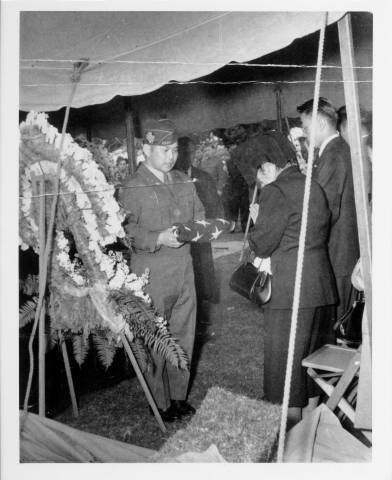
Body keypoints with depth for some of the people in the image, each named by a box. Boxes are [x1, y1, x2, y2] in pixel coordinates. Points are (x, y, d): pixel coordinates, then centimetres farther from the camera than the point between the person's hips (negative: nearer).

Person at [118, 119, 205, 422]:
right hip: (152, 275, -5)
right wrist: (159, 239, -25)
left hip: (184, 269, 6)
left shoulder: (184, 181, 11)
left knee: (184, 337, 14)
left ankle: (179, 395, 32)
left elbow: (199, 215, 18)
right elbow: (126, 232, -13)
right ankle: (160, 402, 23)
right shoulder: (132, 188, -8)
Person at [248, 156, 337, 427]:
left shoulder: (276, 191, -12)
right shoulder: (314, 186, 12)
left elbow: (262, 246, -13)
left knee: (284, 357, 5)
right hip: (322, 284, 9)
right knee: (312, 353, 19)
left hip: (289, 288, -8)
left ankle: (290, 423, 17)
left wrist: (257, 220, 5)